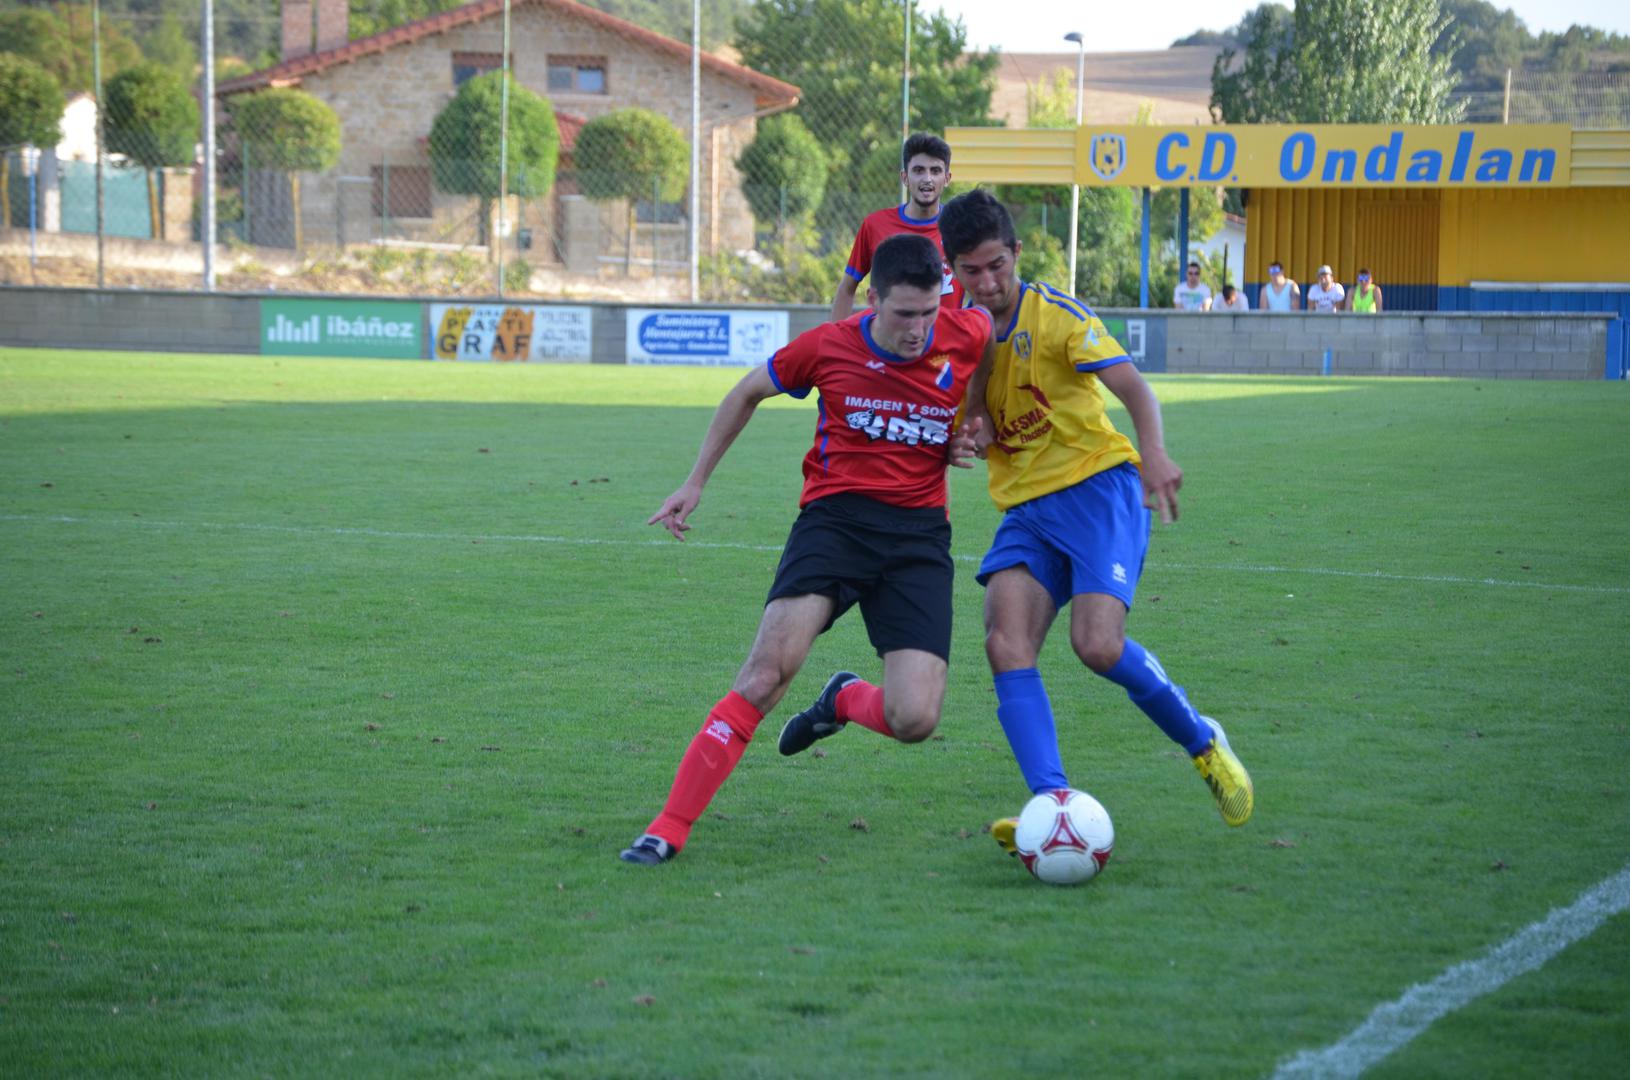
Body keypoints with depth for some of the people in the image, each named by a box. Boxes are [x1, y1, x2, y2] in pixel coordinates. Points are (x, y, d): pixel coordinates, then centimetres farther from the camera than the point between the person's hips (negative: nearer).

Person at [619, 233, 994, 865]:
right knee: (769, 669, -23)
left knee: (914, 720, -14)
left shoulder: (970, 336, -5)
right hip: (835, 514, -1)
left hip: (920, 533, 1)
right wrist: (695, 483, 18)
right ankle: (669, 829, -20)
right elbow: (749, 392, 14)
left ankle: (844, 701, 25)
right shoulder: (828, 347, -6)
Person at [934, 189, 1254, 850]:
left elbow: (1132, 386, -19)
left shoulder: (1056, 314, -7)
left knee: (1098, 645, -22)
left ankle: (1203, 744, 4)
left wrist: (1153, 452, -39)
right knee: (1005, 644, -20)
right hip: (1024, 507, 5)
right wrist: (969, 435, -10)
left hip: (1096, 483, -5)